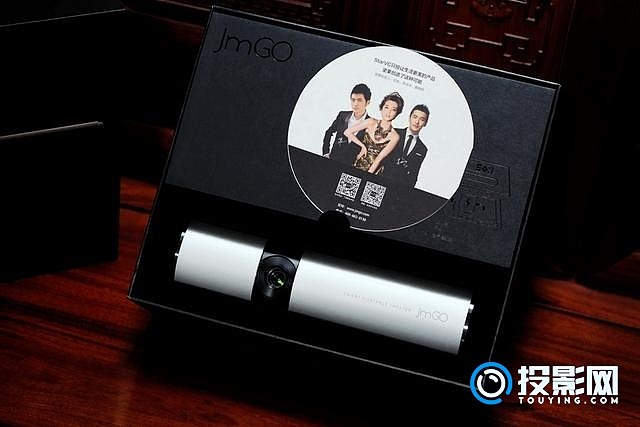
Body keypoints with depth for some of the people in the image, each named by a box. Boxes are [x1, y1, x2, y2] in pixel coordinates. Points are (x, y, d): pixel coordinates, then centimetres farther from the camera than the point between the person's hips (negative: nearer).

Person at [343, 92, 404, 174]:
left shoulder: (395, 136, -4)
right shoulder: (371, 122, 1)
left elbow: (379, 158, -8)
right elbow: (347, 132, 0)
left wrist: (368, 174, -15)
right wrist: (362, 146, -5)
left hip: (373, 170, -1)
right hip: (358, 164, 1)